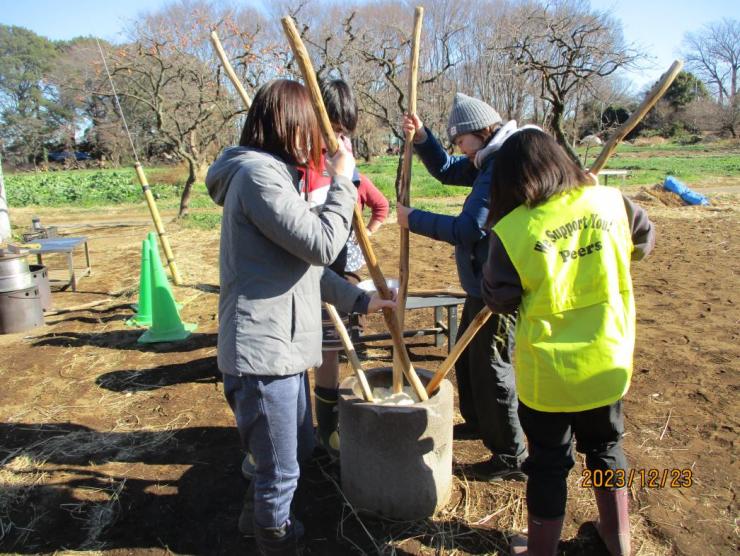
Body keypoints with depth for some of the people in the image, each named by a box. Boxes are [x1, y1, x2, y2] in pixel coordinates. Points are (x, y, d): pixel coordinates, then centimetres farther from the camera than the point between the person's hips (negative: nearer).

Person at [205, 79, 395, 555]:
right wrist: (343, 182, -8)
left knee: (301, 446, 27)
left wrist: (359, 300, 19)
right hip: (263, 350, -10)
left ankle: (261, 507, 51)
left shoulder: (274, 173, 17)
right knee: (281, 470, 8)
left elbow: (305, 264, 19)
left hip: (283, 346, 11)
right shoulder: (259, 174, -17)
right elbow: (321, 245, -21)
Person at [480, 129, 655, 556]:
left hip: (548, 373, -4)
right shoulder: (611, 201, -8)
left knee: (549, 464, 14)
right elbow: (645, 241, 11)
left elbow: (499, 300, -8)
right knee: (606, 448, 26)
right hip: (609, 364, 4)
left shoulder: (511, 230, -19)